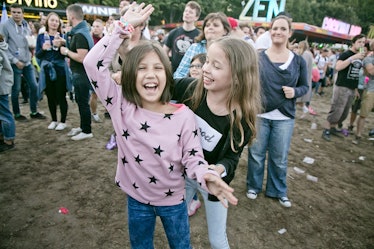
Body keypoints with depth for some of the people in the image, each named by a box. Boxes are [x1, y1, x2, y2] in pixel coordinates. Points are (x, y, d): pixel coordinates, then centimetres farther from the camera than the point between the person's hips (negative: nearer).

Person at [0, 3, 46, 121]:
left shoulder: (26, 25, 10)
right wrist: (15, 60, -14)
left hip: (27, 62, 5)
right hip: (15, 64, -5)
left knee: (34, 86, 6)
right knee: (16, 90, 3)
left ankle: (34, 112, 19)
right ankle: (17, 114, 18)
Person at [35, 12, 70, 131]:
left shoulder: (62, 36, 1)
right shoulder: (41, 36, 6)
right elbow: (37, 55, 4)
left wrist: (60, 46, -22)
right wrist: (43, 49, -15)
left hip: (60, 69, -3)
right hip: (46, 70, 3)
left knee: (61, 96, 0)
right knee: (50, 97, 10)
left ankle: (63, 121, 13)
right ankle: (54, 120, 25)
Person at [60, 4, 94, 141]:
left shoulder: (80, 34, -20)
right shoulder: (80, 31, 11)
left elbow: (81, 57, -28)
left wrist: (66, 51, -15)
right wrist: (66, 46, 10)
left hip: (82, 74, -10)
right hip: (80, 73, 10)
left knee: (83, 102, 0)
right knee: (80, 100, 18)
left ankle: (87, 131, 12)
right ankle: (83, 126, 32)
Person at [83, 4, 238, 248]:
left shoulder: (184, 115, -20)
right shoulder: (121, 106, -17)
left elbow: (192, 157, -15)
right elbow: (93, 63, -21)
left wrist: (205, 175, -37)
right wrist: (124, 26, -22)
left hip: (173, 200, -1)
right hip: (136, 199, 2)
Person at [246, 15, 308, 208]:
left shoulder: (298, 61, 2)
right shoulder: (258, 57, -4)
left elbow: (305, 86, 10)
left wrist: (295, 92, -12)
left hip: (285, 118, 2)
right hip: (259, 115, -1)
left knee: (279, 158, 12)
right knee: (256, 154, 11)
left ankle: (278, 191, 33)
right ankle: (253, 186, 33)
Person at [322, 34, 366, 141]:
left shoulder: (360, 57, 15)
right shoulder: (346, 54, -8)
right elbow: (337, 67, -26)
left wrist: (356, 88, 18)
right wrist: (353, 58, -28)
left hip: (352, 89, 8)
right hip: (342, 87, -8)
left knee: (344, 113, 12)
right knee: (336, 111, -7)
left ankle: (333, 128, 25)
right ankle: (326, 130, 4)